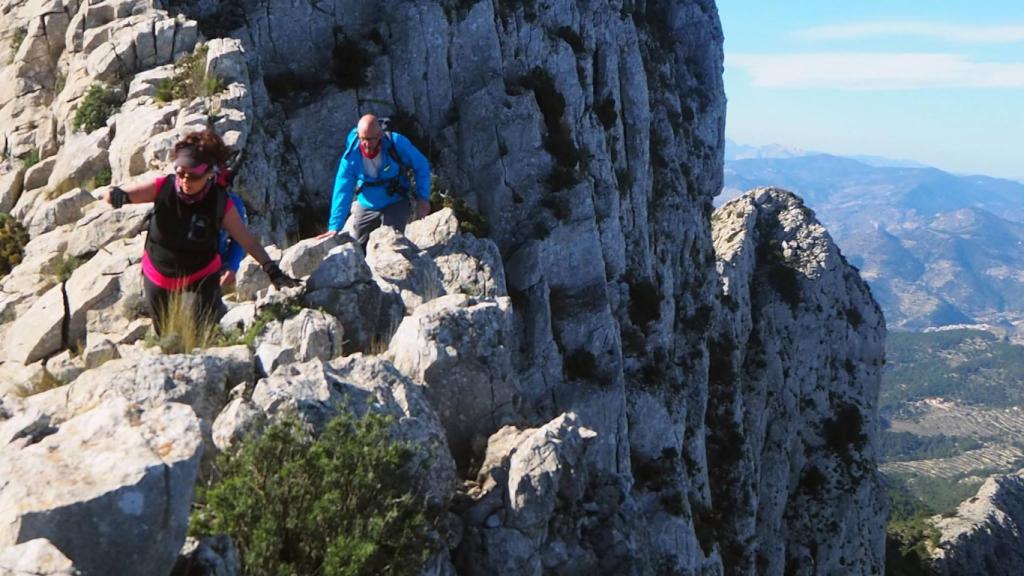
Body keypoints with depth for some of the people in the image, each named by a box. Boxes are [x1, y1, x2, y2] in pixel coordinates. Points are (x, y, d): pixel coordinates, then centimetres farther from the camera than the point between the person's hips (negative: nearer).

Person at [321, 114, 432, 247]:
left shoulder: (397, 143, -23)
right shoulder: (351, 155, -19)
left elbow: (421, 166, -9)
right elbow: (342, 191, -16)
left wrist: (423, 197, -14)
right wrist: (335, 226, -20)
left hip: (396, 205, -2)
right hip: (366, 208, 3)